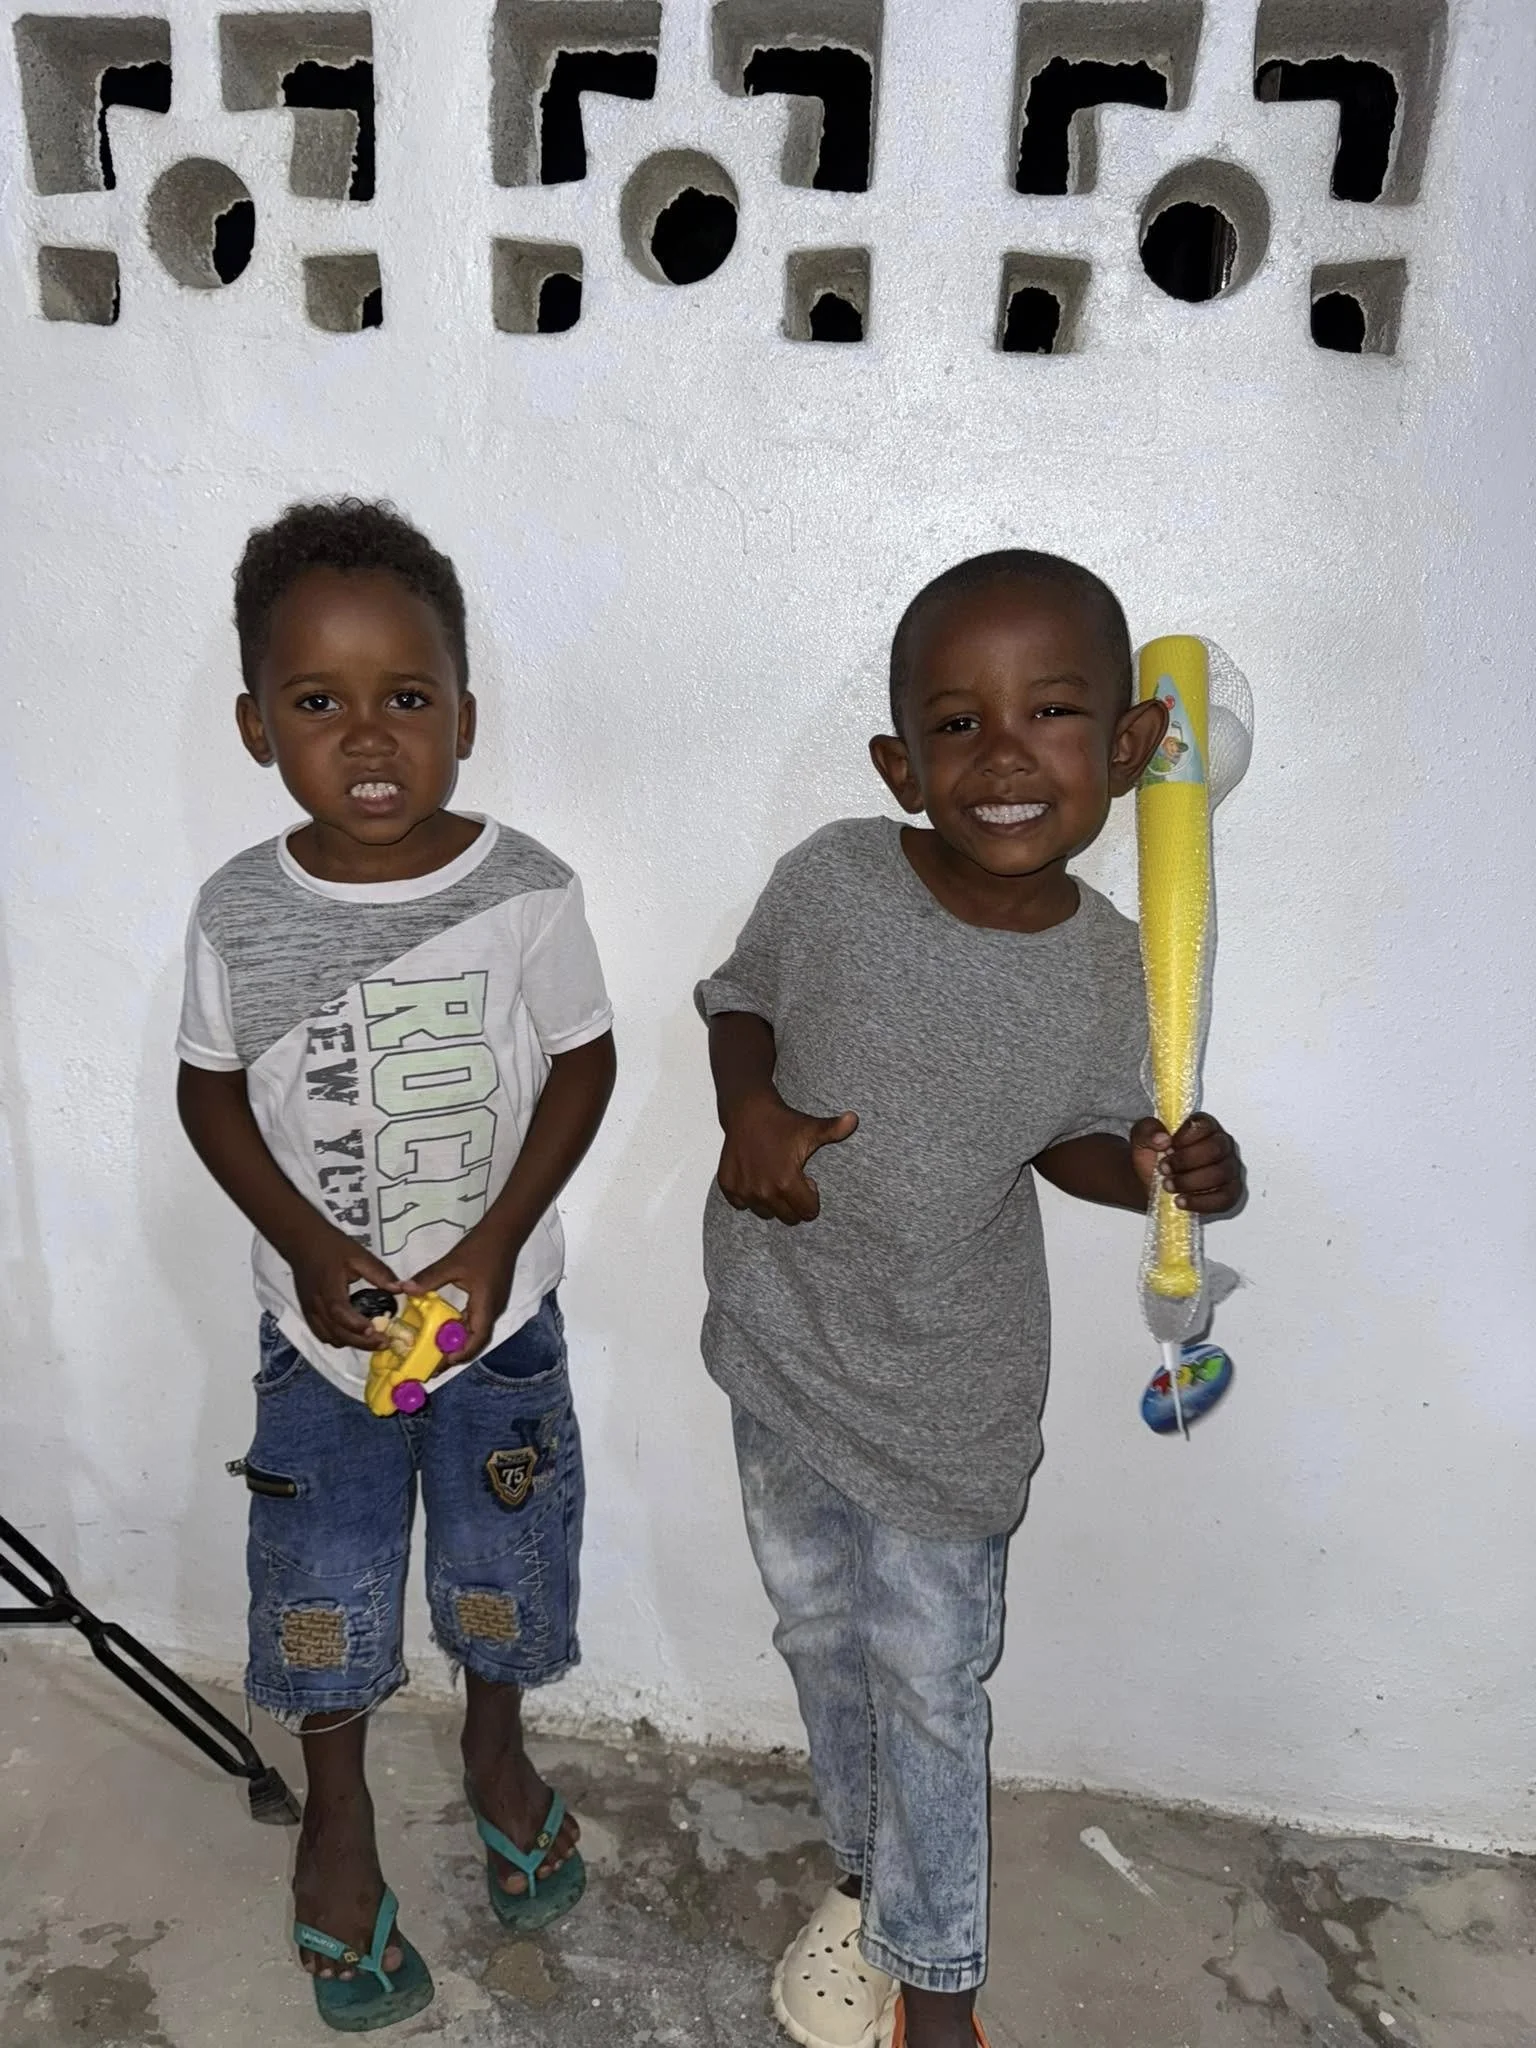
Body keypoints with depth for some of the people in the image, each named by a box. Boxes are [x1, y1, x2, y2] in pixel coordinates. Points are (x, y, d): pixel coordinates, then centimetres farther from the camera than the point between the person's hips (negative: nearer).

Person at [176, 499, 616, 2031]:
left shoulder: (524, 891, -16)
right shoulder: (240, 911, -11)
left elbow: (584, 1063, -7)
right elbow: (211, 1091, -1)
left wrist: (497, 1237, -16)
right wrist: (309, 1245, -13)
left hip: (501, 1315, 0)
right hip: (318, 1321, 1)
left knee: (502, 1563, 19)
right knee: (321, 1586, 16)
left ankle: (496, 1748, 51)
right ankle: (337, 1819, 45)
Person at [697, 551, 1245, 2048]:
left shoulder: (1110, 978, -15)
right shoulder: (832, 878, -17)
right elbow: (741, 995, 1)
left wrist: (1156, 1168, -18)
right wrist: (751, 1107, -18)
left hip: (945, 1394, -2)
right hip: (779, 1347, 2)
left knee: (930, 1686, 14)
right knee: (818, 1632, 23)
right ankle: (861, 1870, 52)